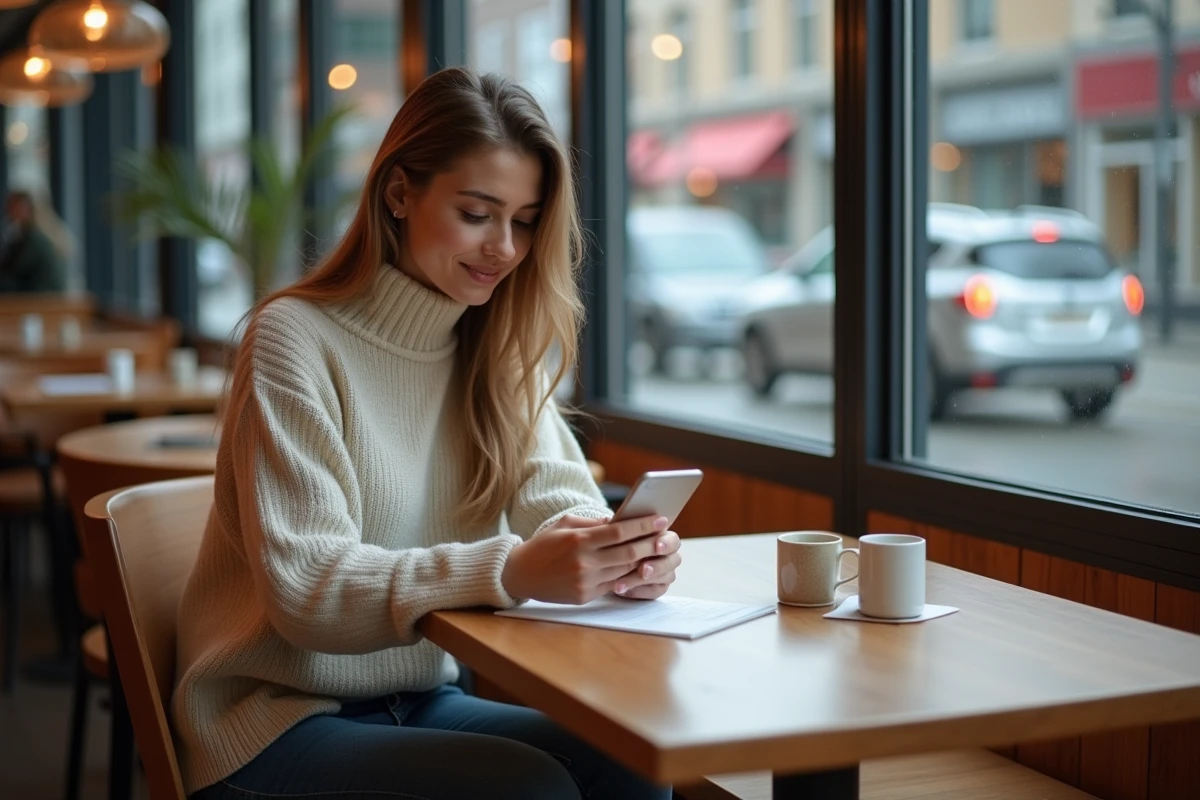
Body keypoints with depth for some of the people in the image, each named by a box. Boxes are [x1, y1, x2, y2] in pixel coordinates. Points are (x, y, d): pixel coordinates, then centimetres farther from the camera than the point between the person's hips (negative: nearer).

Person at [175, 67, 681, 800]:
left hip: (423, 702, 6)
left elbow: (559, 499, -5)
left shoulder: (497, 351, 7)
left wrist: (628, 551, -30)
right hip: (280, 721, -5)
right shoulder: (295, 339, -14)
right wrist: (509, 573, -38)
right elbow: (304, 587, -23)